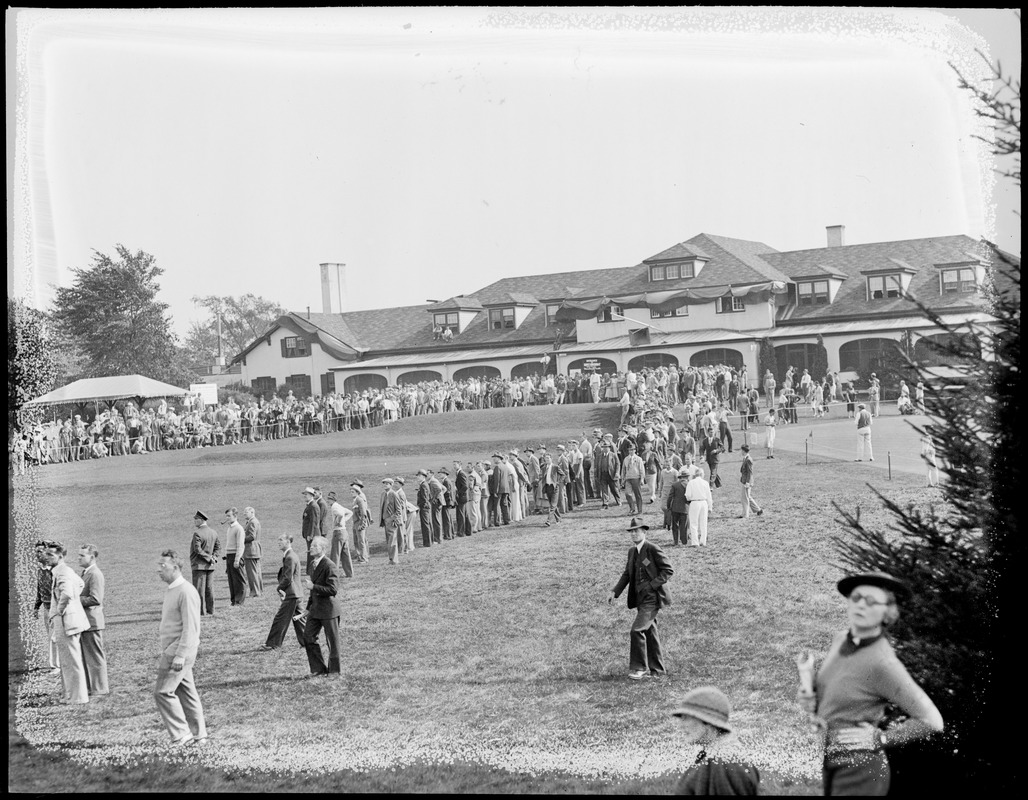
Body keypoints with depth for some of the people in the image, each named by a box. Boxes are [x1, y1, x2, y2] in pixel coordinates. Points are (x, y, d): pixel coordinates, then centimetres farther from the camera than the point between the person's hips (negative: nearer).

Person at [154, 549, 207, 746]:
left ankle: (181, 735, -3)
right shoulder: (170, 591, 14)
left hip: (180, 651, -9)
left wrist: (180, 655, -23)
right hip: (171, 651, 9)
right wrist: (164, 655, 21)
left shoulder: (186, 592, -17)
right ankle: (198, 735, 17)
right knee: (186, 692, 11)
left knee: (163, 692, -9)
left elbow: (190, 628, -20)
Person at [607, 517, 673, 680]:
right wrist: (615, 592, 4)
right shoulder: (632, 551, 10)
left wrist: (651, 585, -18)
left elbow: (668, 570, -13)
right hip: (640, 598, 8)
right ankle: (657, 669, 22)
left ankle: (639, 667, -5)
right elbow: (627, 574, 16)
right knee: (650, 632, 13)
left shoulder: (653, 549, -14)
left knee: (637, 630, -16)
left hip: (652, 598, -8)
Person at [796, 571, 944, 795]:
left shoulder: (882, 662, -20)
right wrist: (808, 693, -1)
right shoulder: (841, 640, 0)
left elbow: (932, 721, -17)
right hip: (826, 764, 7)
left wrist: (880, 739, -14)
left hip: (860, 771, -7)